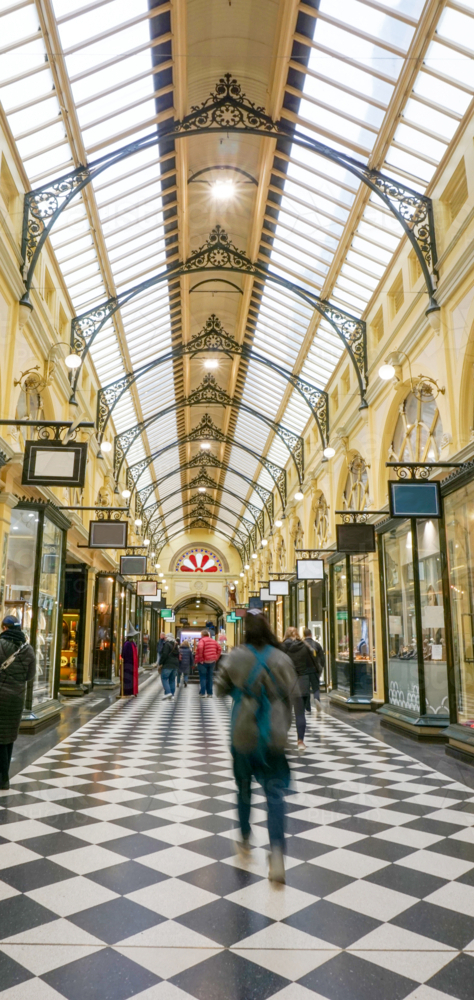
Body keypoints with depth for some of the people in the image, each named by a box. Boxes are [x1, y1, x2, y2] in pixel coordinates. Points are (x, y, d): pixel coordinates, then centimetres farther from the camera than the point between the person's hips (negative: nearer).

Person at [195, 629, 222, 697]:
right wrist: (216, 657, 8)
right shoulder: (213, 641, 10)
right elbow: (219, 648, 7)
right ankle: (210, 693, 13)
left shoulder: (202, 640, -9)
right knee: (210, 677, 13)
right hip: (212, 661, 5)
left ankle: (203, 693, 1)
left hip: (203, 662, -5)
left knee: (203, 677, 4)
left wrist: (200, 659, -19)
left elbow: (200, 648, -27)